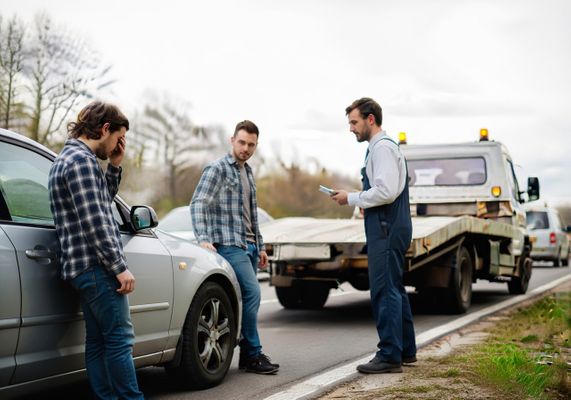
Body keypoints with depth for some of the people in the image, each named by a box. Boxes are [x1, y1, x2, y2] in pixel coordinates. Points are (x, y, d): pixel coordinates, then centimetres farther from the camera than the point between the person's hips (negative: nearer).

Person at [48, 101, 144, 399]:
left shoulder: (69, 158, 19)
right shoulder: (82, 160, -14)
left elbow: (103, 202, 28)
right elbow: (93, 222, -21)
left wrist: (114, 166, 15)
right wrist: (120, 267, -19)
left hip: (84, 267, 10)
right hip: (96, 267, -10)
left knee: (98, 341, 10)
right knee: (120, 339, -9)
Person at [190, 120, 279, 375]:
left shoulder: (248, 172, 19)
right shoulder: (217, 169, -6)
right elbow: (198, 204, -15)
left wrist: (260, 246, 23)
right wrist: (203, 239, -28)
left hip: (249, 246, 8)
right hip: (230, 245, -8)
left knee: (249, 297, 7)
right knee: (252, 294, -15)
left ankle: (247, 354, 14)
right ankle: (252, 355, -8)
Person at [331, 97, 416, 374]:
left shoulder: (383, 147, -13)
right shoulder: (382, 146, 18)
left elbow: (385, 192, -23)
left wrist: (351, 198, -12)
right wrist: (352, 198, 11)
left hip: (386, 229, -11)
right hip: (389, 227, 11)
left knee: (385, 290, -8)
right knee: (394, 289, 15)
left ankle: (390, 356, -4)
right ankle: (405, 350, 24)